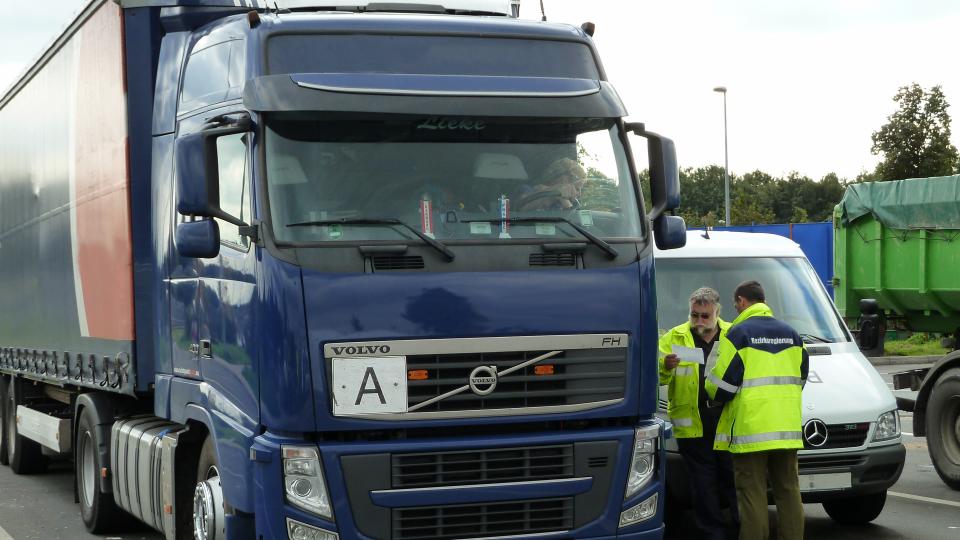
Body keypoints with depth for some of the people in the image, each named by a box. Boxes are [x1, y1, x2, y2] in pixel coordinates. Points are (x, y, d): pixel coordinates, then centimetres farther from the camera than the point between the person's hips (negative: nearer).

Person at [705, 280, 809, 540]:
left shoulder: (737, 334, -8)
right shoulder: (791, 334, 11)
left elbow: (721, 385, -11)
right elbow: (800, 379, 17)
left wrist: (710, 388, 10)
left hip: (750, 431, -6)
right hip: (787, 431, 6)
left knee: (752, 494, -2)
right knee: (788, 490, 12)